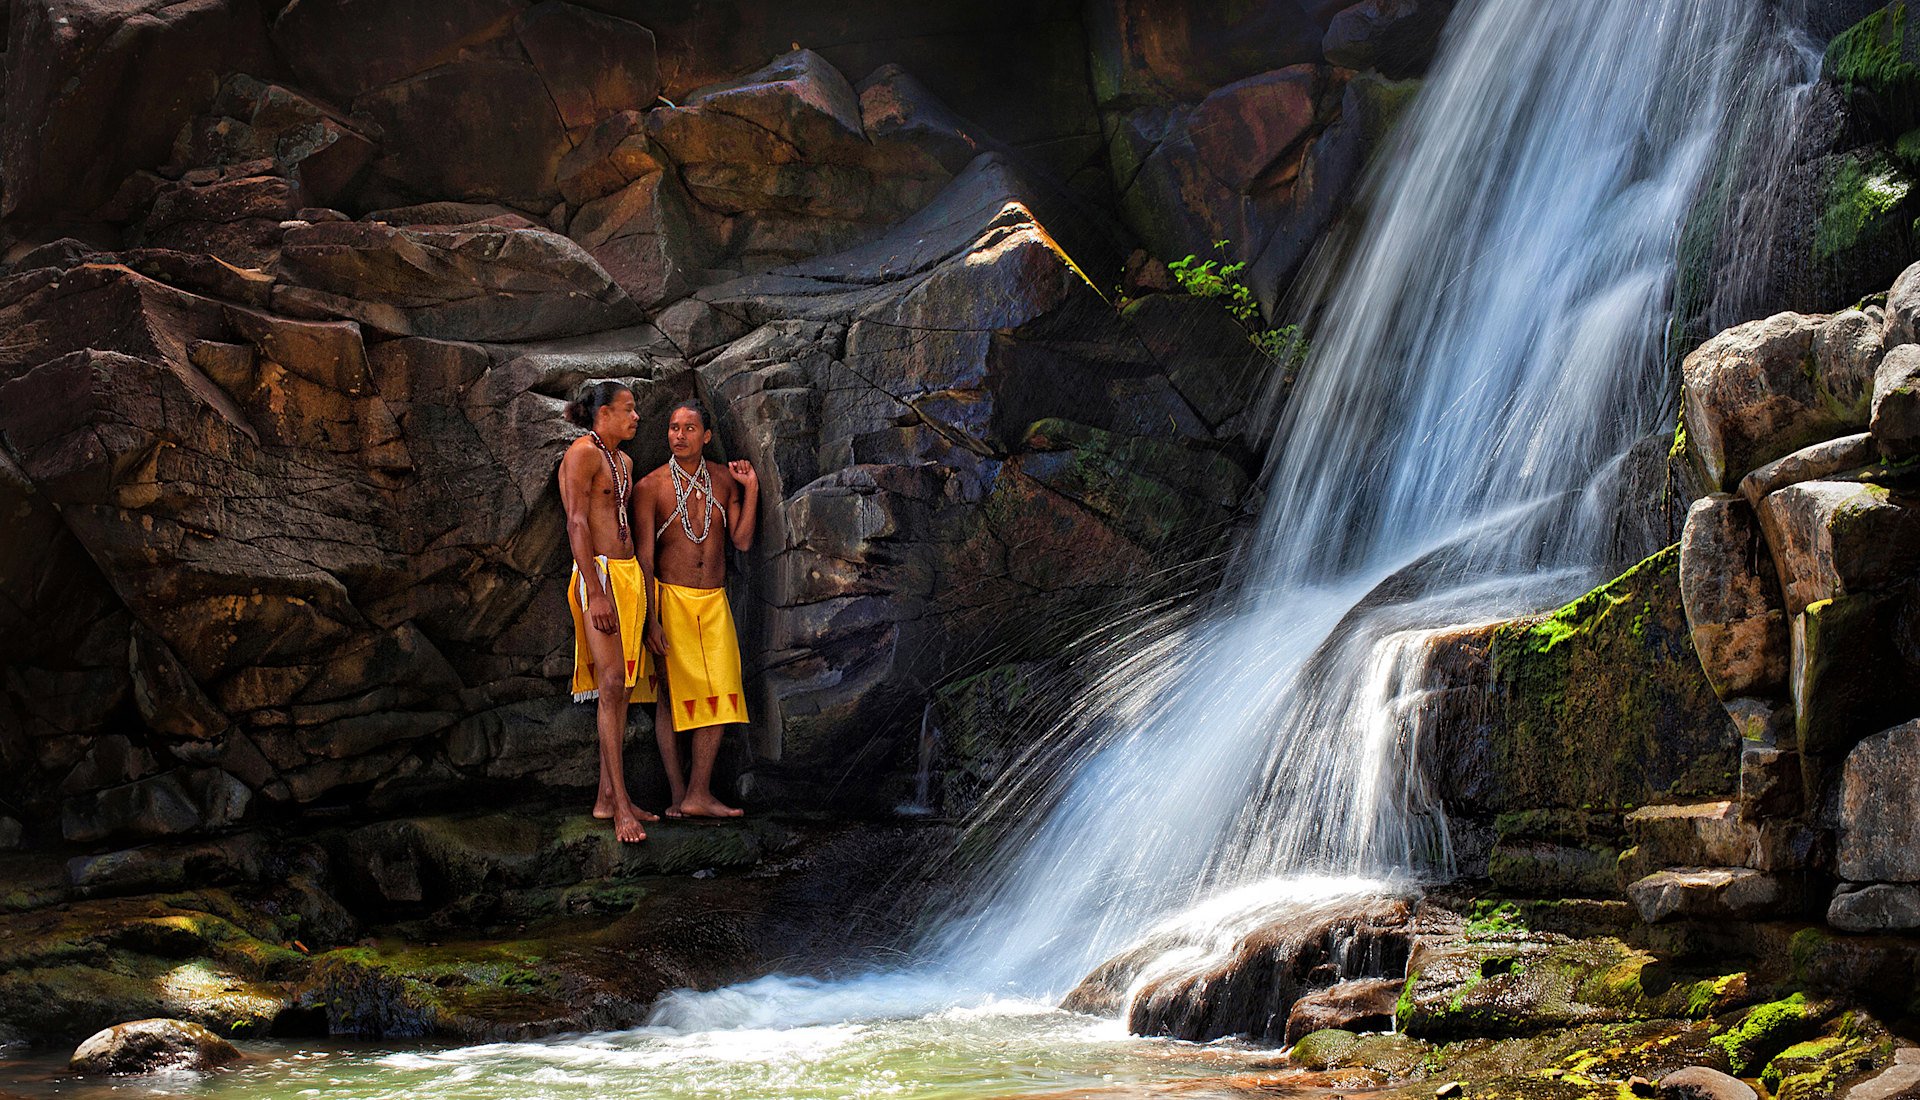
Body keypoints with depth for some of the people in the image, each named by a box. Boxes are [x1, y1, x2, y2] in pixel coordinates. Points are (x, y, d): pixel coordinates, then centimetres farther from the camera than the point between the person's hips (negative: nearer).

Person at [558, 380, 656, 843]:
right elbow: (577, 524, -15)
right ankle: (621, 805, -15)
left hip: (629, 574, 9)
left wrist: (642, 584, 21)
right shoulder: (583, 453, -9)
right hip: (599, 573, -9)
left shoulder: (624, 462, 19)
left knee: (622, 688, 7)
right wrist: (595, 592, -21)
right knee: (611, 684, -14)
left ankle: (608, 798, 12)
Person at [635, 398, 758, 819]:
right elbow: (645, 558, -6)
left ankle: (699, 795, 3)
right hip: (671, 598, -4)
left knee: (717, 695, -1)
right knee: (671, 695, -2)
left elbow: (742, 540, 5)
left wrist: (751, 489, -3)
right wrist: (651, 619, -12)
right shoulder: (651, 487, -4)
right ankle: (679, 796, 4)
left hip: (714, 602, 4)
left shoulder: (723, 480, 8)